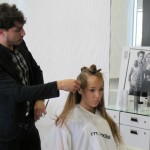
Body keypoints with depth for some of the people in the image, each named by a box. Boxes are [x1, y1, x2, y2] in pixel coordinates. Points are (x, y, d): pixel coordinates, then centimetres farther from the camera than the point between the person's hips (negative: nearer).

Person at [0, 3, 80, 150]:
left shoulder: (19, 44, -2)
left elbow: (35, 70, 13)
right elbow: (18, 92, -30)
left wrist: (39, 99, 0)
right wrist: (59, 85, -32)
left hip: (28, 122, 7)